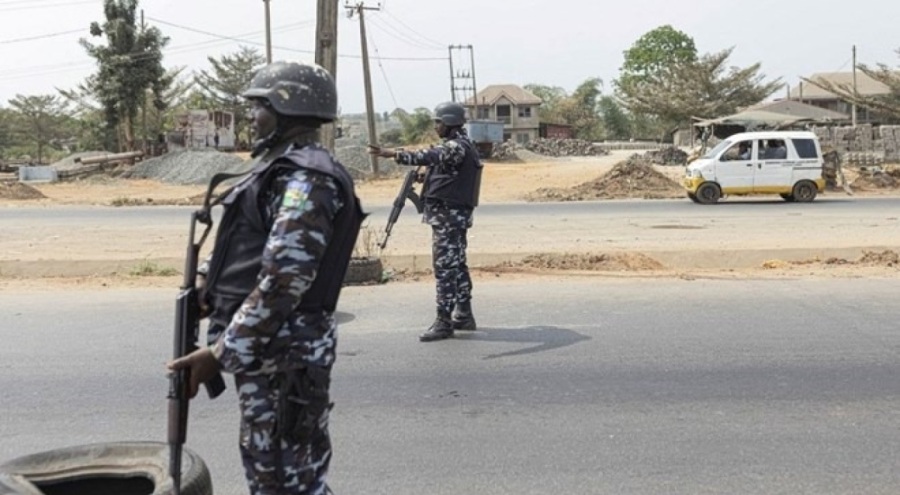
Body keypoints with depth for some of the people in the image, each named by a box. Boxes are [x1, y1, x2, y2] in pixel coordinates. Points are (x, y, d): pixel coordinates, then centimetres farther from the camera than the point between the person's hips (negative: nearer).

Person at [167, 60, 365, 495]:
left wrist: (221, 353, -23)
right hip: (265, 348, 10)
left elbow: (282, 281, -25)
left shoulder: (305, 180, -18)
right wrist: (202, 289, 12)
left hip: (285, 355, -10)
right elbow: (238, 247, 23)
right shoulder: (282, 169, 15)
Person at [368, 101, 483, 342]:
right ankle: (463, 315, 22)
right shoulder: (457, 146, 17)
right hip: (455, 215, 11)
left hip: (448, 216, -11)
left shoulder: (457, 147, -16)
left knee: (445, 267, -9)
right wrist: (426, 176, 6)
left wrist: (392, 154, -43)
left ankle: (444, 322, -6)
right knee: (456, 266, 14)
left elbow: (429, 157, -33)